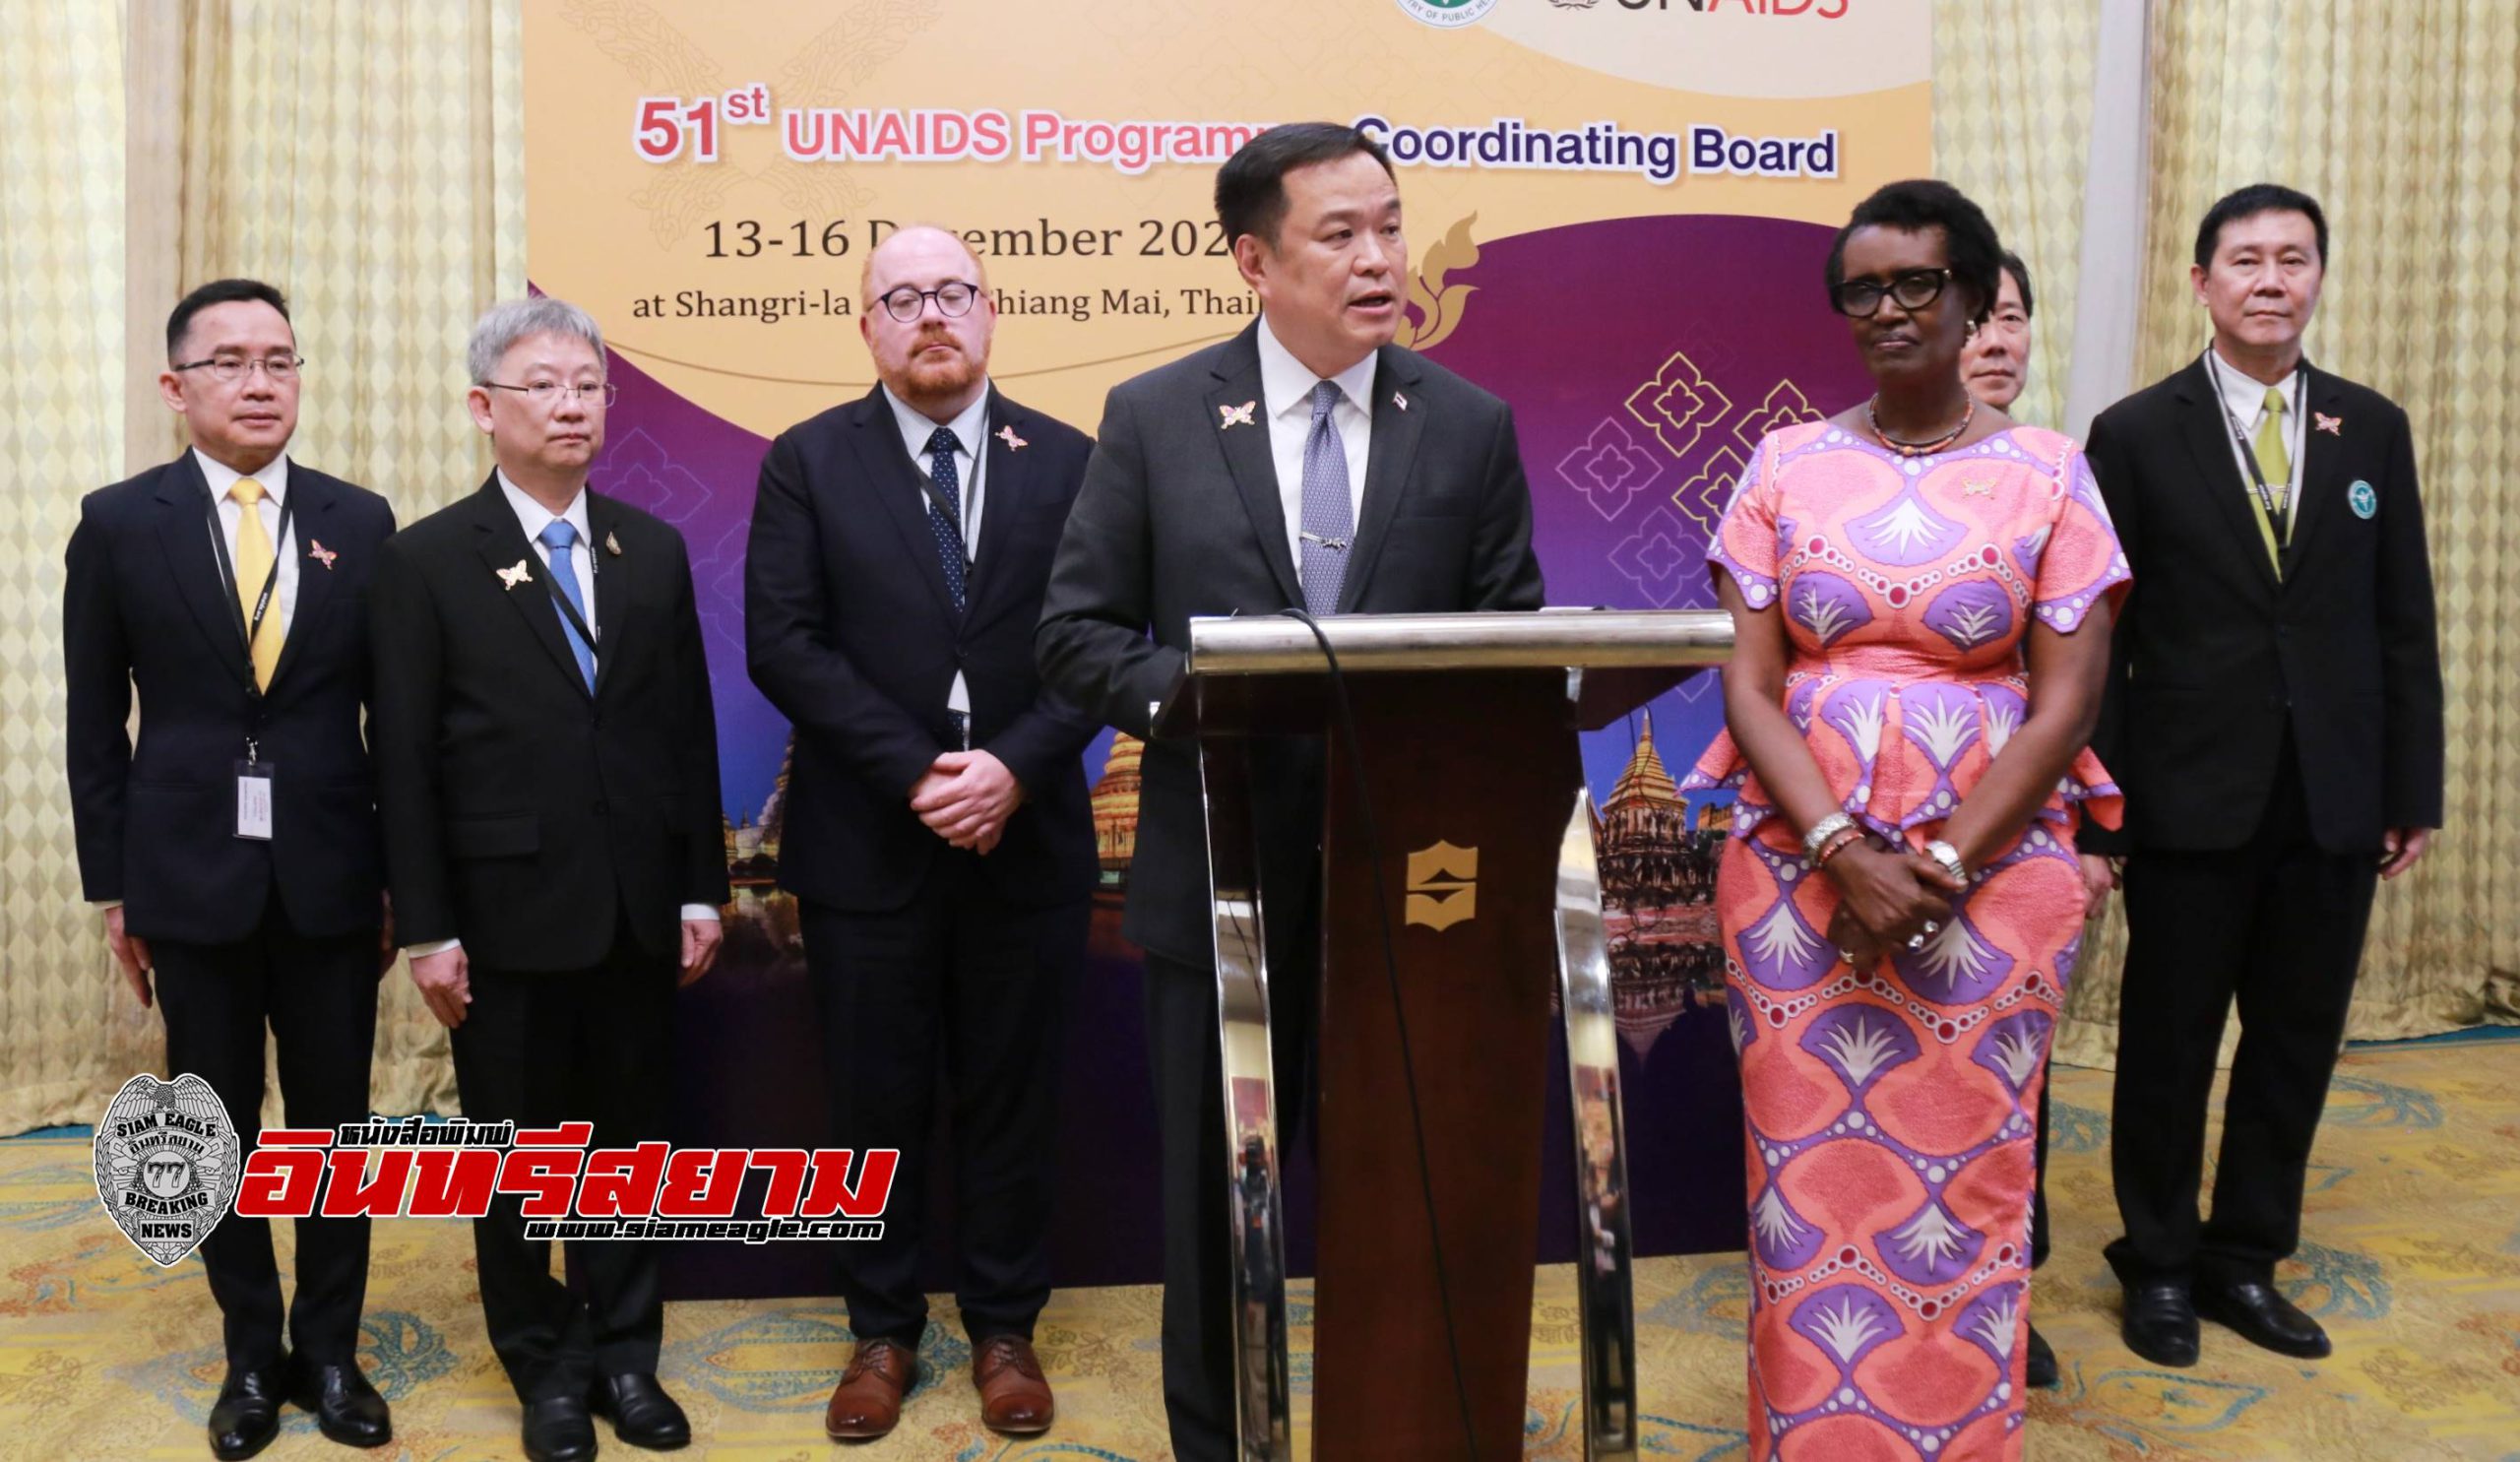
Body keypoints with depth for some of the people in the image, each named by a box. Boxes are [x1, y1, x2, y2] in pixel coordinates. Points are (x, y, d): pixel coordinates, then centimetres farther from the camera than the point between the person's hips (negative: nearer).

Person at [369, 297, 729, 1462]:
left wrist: (701, 891, 5)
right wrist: (427, 929, -8)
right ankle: (546, 1364, 28)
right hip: (506, 914, -3)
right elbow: (404, 761, -5)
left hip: (639, 910, 3)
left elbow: (689, 731, 7)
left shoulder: (654, 550, 7)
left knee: (631, 1138, 12)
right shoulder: (426, 561, -3)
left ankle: (625, 1353, 28)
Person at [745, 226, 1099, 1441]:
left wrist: (1013, 768, -16)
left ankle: (1004, 1329, 27)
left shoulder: (1067, 462, 4)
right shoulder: (808, 463, 1)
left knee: (1011, 1102, 11)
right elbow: (782, 644, -8)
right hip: (865, 842, -1)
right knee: (874, 1103, 9)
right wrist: (916, 771, -16)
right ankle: (883, 1331, 27)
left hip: (1025, 839, 1)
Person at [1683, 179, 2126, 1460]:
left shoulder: (2046, 474, 1)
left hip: (1993, 873, -1)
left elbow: (2065, 705, -3)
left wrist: (1945, 871, -13)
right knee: (1810, 1185, 6)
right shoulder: (1786, 466, 4)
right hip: (1800, 866, 1)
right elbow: (1748, 685, -1)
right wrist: (1847, 854, -14)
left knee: (1965, 1190, 5)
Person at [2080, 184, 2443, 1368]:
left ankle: (2247, 1259, 28)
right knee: (2168, 1045, 8)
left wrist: (2413, 791, 4)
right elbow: (2098, 641, -5)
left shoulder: (2373, 430, 6)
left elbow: (2403, 626, 8)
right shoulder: (2135, 435, -4)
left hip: (2334, 804, 3)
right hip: (2192, 801, -3)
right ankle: (2158, 1265, 26)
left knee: (2297, 1041, 11)